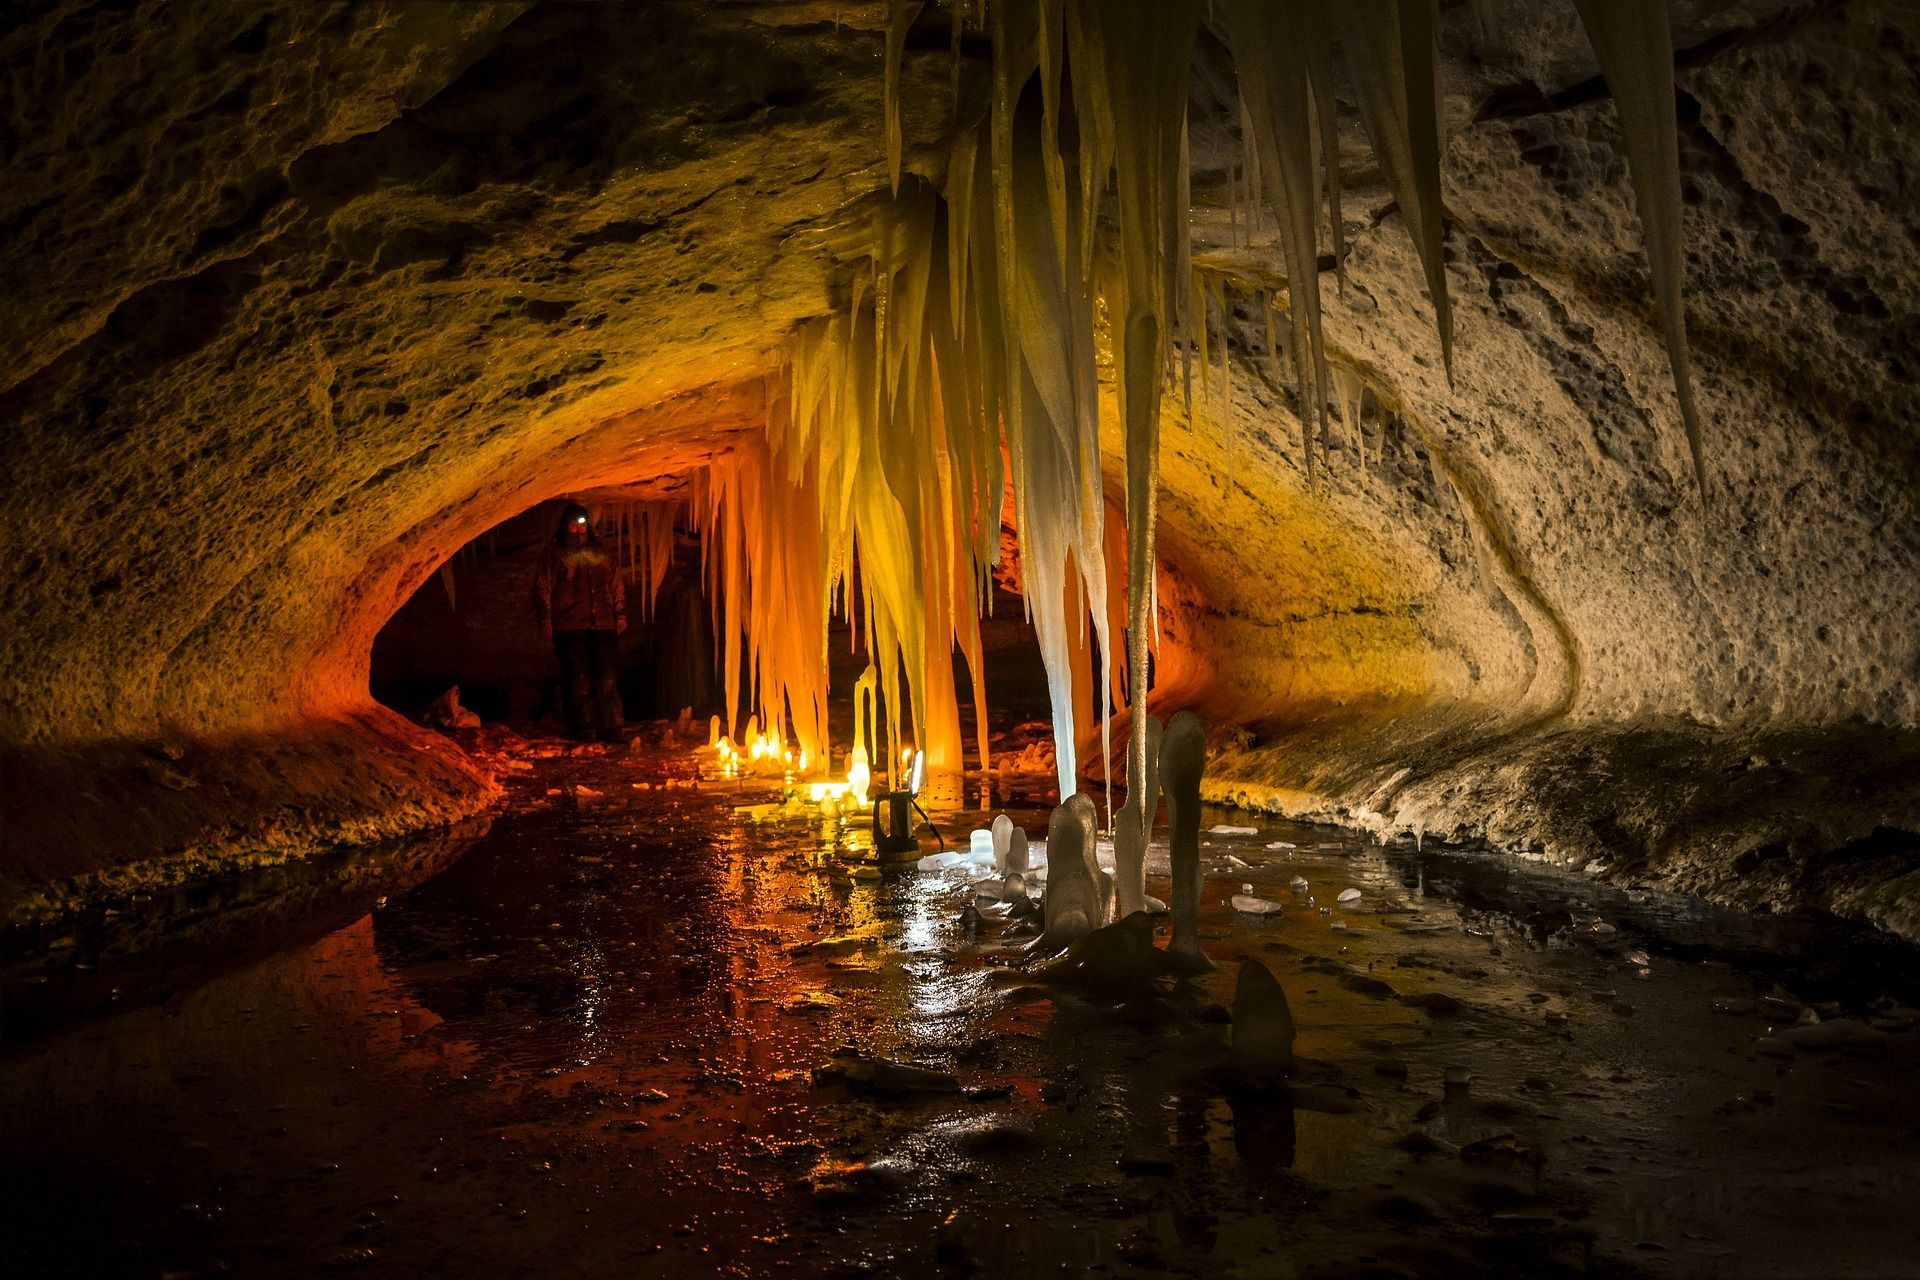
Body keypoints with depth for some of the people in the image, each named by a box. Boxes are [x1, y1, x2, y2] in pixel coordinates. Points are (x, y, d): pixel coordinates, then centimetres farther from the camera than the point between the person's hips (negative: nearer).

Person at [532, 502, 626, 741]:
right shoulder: (554, 554, 7)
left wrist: (620, 614, 14)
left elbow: (617, 585, 22)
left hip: (604, 625, 3)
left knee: (608, 677, -1)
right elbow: (542, 588, 4)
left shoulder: (601, 553, 18)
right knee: (578, 678, -3)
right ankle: (582, 727, 3)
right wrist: (545, 619, -5)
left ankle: (610, 728, 2)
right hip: (570, 627, -3)